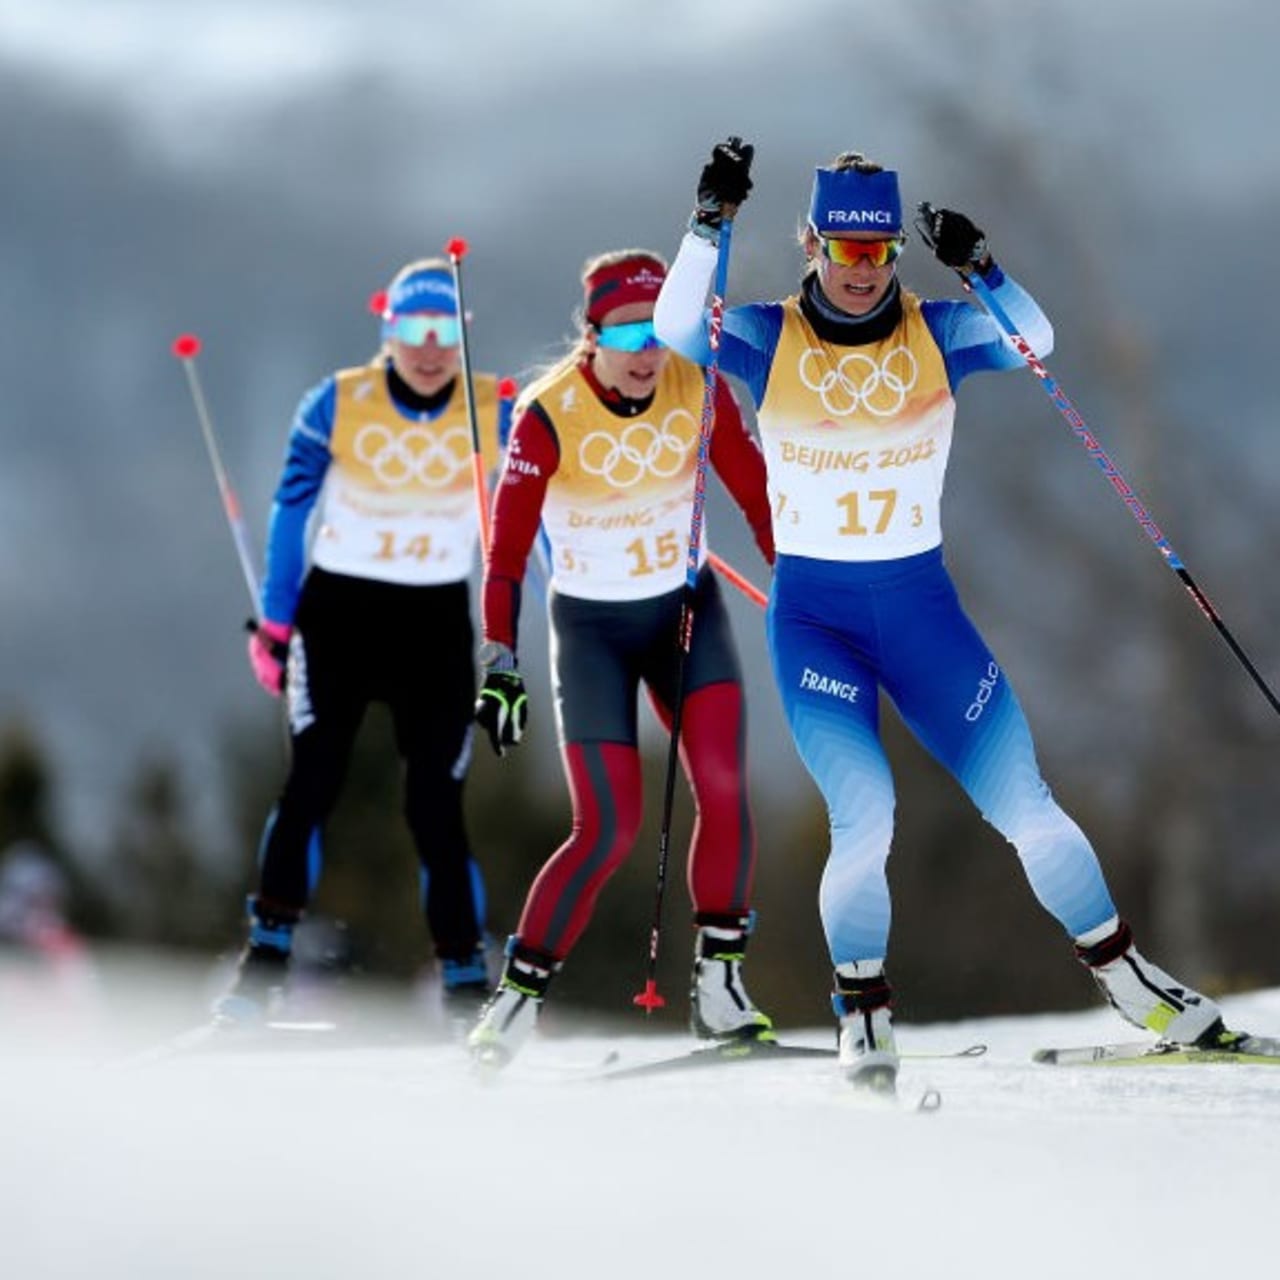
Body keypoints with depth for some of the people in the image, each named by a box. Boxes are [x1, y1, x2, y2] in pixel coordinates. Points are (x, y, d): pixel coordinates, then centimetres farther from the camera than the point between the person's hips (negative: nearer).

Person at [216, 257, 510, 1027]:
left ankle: (466, 980, 5)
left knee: (437, 800, -3)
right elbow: (293, 509, 3)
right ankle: (268, 957, -7)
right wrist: (274, 624, 2)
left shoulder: (498, 414, -5)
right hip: (339, 609, 0)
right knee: (313, 779, -13)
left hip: (437, 621, 0)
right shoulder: (337, 405, -6)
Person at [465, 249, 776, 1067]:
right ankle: (518, 995, 5)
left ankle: (719, 986, -3)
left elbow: (758, 496, 0)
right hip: (592, 626, -3)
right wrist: (501, 665, -27)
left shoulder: (698, 389, -12)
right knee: (611, 831, -10)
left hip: (687, 607, 3)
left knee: (724, 788, -15)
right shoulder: (550, 414, -21)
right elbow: (508, 547, -21)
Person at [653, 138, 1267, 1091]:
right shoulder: (769, 339, -3)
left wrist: (980, 267, -29)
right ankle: (864, 1013, 1)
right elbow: (676, 326, -19)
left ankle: (1125, 976, 16)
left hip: (922, 603, 2)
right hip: (813, 613, -2)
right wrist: (711, 224, -29)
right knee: (864, 815, -19)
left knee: (1025, 806, -2)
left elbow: (1033, 342, -13)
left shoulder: (935, 333, 0)